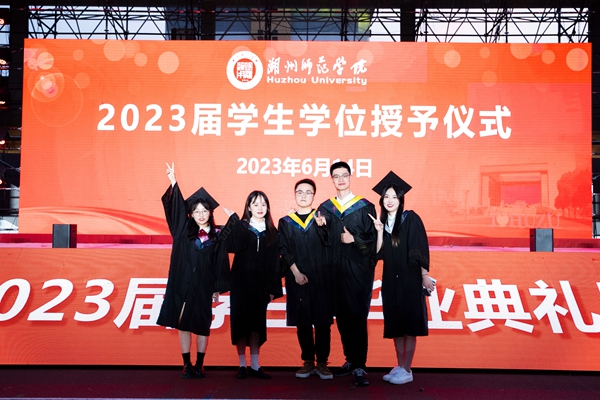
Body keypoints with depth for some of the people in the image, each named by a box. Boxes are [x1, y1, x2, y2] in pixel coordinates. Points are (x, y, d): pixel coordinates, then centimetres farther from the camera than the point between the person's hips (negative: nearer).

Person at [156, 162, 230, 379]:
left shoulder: (217, 236, 2)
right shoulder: (184, 230, 4)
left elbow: (221, 262, 2)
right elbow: (175, 206, -5)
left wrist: (218, 288, -1)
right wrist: (173, 182, -16)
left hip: (203, 286, -1)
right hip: (182, 284, 1)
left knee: (201, 325, 6)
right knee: (182, 323, 3)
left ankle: (199, 365, 17)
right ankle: (187, 365, 12)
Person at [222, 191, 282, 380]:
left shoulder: (271, 232, 8)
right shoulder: (241, 227, 0)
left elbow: (274, 261, 6)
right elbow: (235, 245, -22)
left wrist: (272, 287, 1)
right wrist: (234, 219, -24)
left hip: (260, 284, 2)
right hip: (241, 282, -2)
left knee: (257, 323, 5)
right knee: (241, 322, 2)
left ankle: (255, 366, 14)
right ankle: (242, 365, 12)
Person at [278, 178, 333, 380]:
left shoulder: (321, 218, 8)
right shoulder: (285, 222, 8)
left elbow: (329, 244, -6)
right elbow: (284, 251, 1)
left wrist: (321, 227, -24)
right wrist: (296, 272, -11)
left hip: (321, 277, 0)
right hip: (297, 278, 1)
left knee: (322, 321, 0)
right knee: (302, 322, 4)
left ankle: (322, 362, 8)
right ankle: (308, 362, 14)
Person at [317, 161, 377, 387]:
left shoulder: (364, 207, 1)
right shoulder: (326, 208, 11)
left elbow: (373, 238, -3)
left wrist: (354, 240, -17)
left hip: (358, 269, -4)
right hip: (336, 271, 4)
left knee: (357, 317, -6)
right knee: (342, 317, 9)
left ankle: (359, 367, -2)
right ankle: (351, 360, 22)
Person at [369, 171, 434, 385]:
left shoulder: (411, 219, -8)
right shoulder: (382, 221, 8)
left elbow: (420, 250, -11)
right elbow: (378, 253, 3)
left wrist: (424, 276, -13)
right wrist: (379, 232, -8)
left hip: (410, 279, -6)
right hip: (390, 279, 6)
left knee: (409, 324, -1)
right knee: (395, 324, 10)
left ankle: (407, 370, 6)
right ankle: (400, 366, 20)